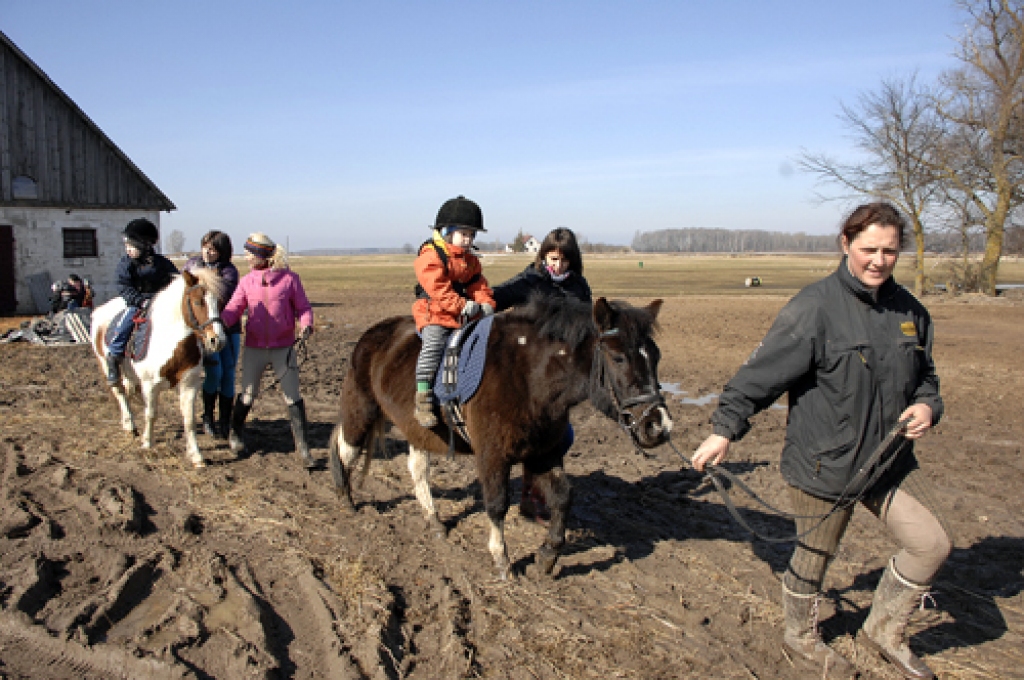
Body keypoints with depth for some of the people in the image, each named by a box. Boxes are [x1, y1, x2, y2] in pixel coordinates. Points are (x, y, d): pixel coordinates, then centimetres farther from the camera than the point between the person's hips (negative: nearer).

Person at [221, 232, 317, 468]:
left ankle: (303, 448, 7)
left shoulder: (290, 278, -6)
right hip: (254, 348, 2)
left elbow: (303, 307, -1)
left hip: (283, 348, -2)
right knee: (248, 395, 13)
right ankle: (235, 433, 38)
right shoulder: (247, 281, 1)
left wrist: (306, 325, -21)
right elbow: (233, 310, -2)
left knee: (293, 397, -1)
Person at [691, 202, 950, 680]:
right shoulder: (815, 308, -18)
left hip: (889, 458, 6)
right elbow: (762, 373, -17)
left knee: (932, 543, 8)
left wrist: (926, 406, -4)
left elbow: (924, 375, 18)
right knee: (814, 556, 12)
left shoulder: (909, 310, 3)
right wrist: (724, 430, -17)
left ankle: (884, 630, 32)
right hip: (825, 463, -6)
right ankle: (801, 635, 41)